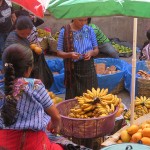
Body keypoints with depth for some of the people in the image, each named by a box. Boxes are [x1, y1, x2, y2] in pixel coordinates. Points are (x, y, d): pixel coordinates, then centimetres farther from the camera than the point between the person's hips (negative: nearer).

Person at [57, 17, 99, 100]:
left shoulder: (89, 30, 3)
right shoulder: (64, 31, -4)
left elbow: (96, 50, 10)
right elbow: (59, 52, -2)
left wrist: (91, 53, -12)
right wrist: (70, 55, -20)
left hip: (88, 68, 2)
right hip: (72, 69, -2)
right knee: (72, 97, 2)